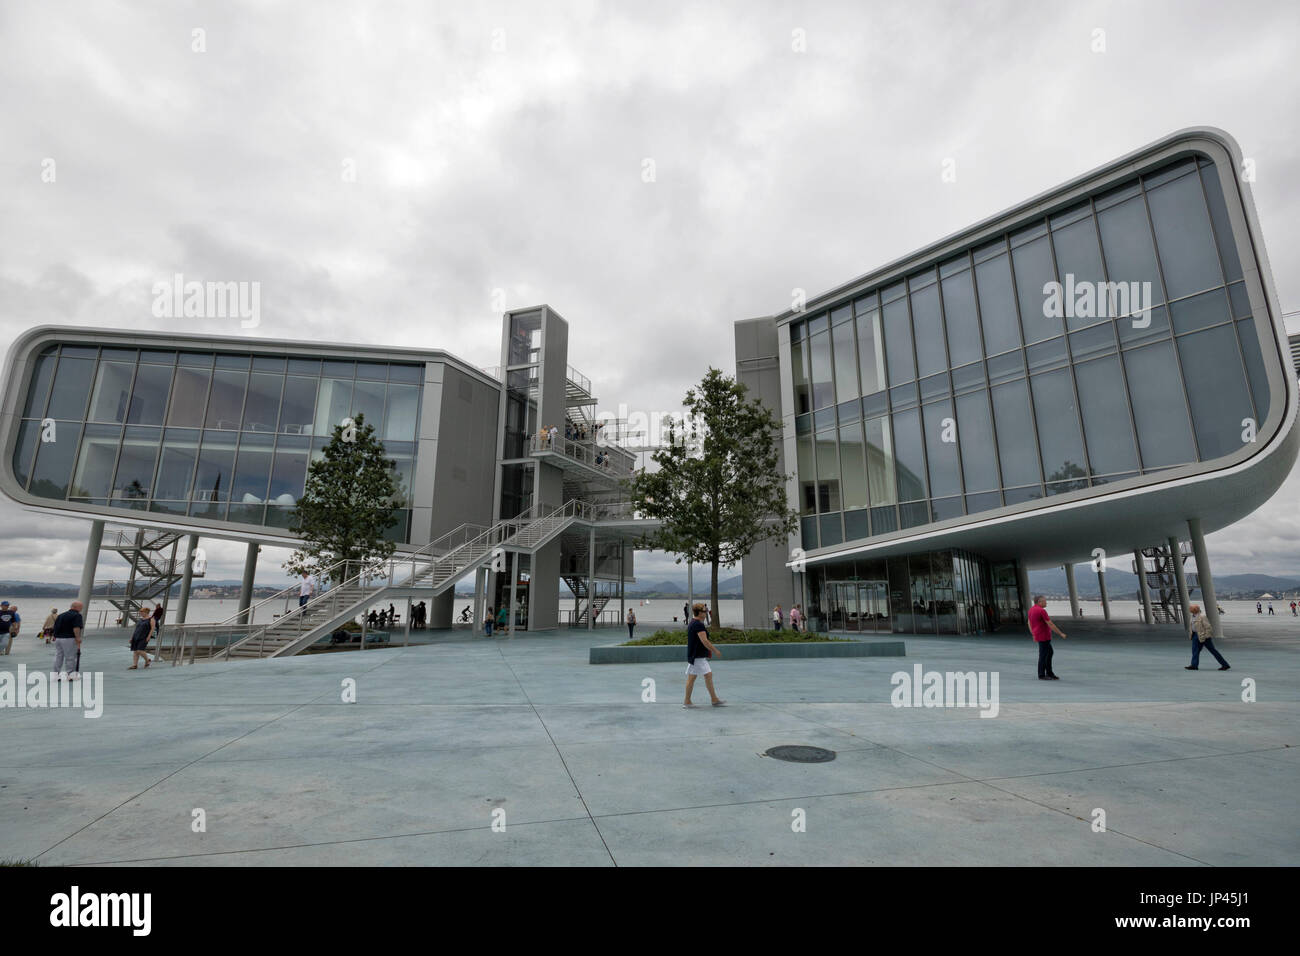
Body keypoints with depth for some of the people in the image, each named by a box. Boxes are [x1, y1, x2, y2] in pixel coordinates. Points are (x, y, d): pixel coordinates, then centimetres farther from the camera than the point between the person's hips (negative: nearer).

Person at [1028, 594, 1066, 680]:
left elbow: (1029, 623, 17)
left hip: (1038, 636, 9)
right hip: (1043, 637, -9)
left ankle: (1049, 673, 24)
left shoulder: (1031, 610, 9)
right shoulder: (1041, 611, -20)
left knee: (1049, 653, 18)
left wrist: (1034, 635, 25)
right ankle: (1041, 675, 8)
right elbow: (1050, 624, -19)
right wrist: (1061, 633, -10)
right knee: (1043, 655, 0)